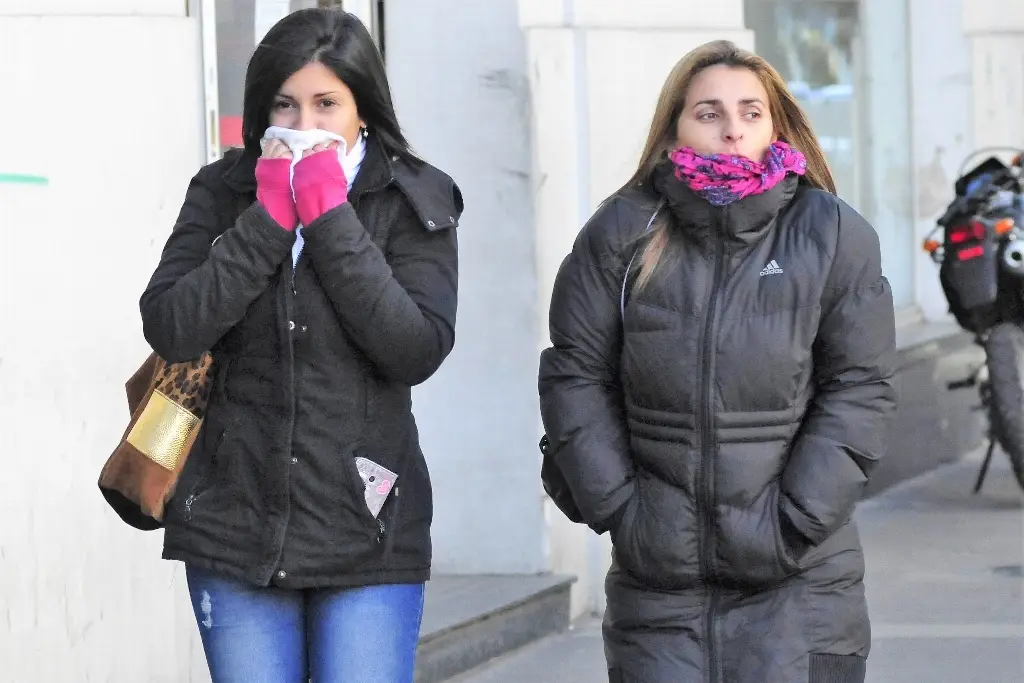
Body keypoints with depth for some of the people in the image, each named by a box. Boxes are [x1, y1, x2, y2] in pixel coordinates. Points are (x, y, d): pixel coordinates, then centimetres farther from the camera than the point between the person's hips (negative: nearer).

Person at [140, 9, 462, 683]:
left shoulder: (415, 202, 1)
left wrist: (330, 220, -13)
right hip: (235, 527, 2)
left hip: (367, 533, -2)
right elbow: (170, 329, -7)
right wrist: (268, 219, -12)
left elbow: (418, 350, -11)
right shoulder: (224, 192, 6)